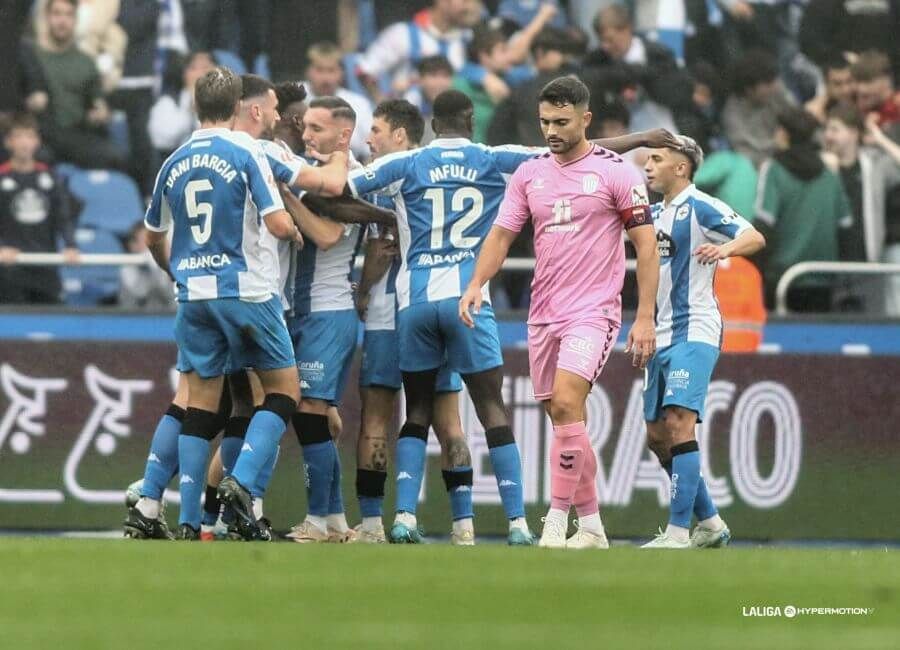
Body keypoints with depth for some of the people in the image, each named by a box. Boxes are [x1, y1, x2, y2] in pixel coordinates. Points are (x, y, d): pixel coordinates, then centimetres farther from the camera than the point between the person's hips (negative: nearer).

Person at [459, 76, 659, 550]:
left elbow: (646, 244, -4)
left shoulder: (615, 172, -5)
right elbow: (502, 233, 10)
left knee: (566, 403, -22)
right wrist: (476, 284, -8)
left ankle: (557, 520, -20)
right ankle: (591, 526, 16)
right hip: (543, 313, 6)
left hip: (593, 311, -6)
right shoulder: (530, 173, 9)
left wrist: (645, 318, -9)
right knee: (562, 418, 8)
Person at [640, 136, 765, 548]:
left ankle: (678, 532, -24)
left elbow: (755, 238, -20)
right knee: (657, 435, 10)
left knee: (679, 422, -20)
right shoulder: (657, 213, 17)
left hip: (694, 332, -10)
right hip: (662, 335, 10)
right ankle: (709, 523, 23)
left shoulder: (699, 207, -9)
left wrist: (725, 248, -38)